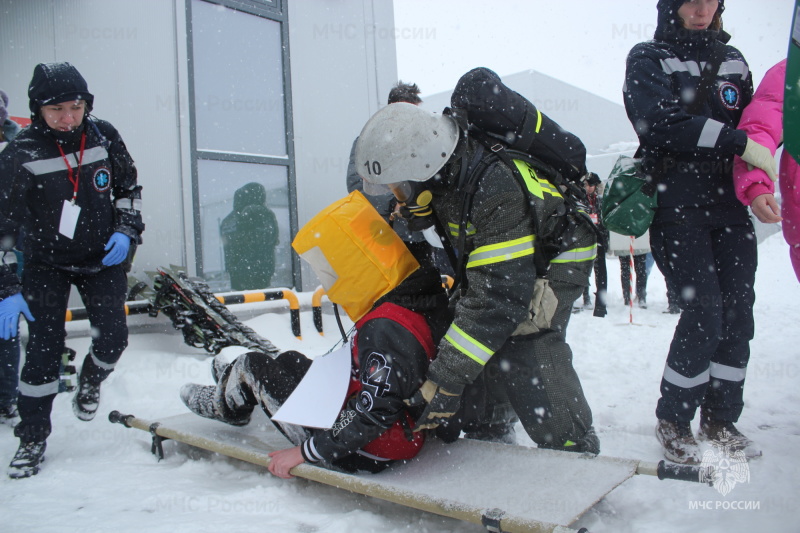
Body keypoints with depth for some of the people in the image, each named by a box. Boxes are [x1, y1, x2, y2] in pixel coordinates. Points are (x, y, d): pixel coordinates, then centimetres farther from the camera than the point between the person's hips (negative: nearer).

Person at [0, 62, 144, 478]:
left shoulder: (103, 137, -8)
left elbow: (128, 186, 8)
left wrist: (127, 230, -7)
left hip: (102, 257, 2)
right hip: (46, 264, -2)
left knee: (113, 337, -7)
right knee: (44, 349, -6)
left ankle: (89, 383, 29)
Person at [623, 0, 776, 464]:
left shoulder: (732, 58, 19)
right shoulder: (648, 59, 2)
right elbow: (662, 124, -15)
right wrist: (738, 142, -20)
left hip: (729, 207, 5)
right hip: (676, 208, -5)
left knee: (738, 310, 1)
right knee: (705, 309, -13)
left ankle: (720, 418, 18)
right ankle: (673, 421, 5)